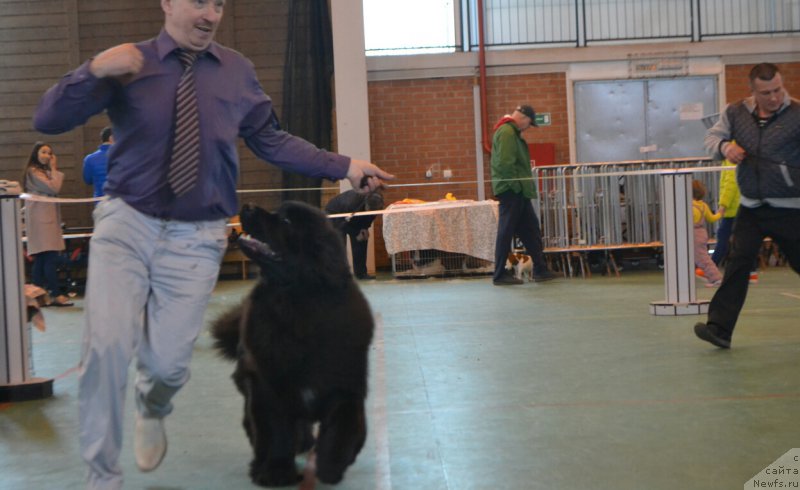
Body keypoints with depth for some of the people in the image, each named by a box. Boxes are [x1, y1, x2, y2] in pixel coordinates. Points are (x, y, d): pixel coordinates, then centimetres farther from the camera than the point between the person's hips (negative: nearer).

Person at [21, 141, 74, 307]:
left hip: (47, 217, 10)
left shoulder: (43, 172, 23)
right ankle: (56, 295, -14)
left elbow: (54, 190, 15)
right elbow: (53, 188, -14)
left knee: (41, 259, 7)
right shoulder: (33, 171, -7)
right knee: (51, 257, -13)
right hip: (41, 217, -10)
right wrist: (54, 169, -5)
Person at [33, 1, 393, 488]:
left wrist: (344, 167, 6)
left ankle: (153, 410, 42)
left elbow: (271, 140, 13)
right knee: (108, 344, -14)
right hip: (126, 223, -1)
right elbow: (47, 120, -8)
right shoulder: (129, 65, -2)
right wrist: (94, 70, -26)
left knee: (168, 361, 1)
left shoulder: (237, 72, 4)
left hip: (196, 238, 1)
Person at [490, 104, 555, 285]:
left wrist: (525, 186, 14)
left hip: (518, 191, 10)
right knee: (506, 232, -4)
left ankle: (540, 270, 15)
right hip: (511, 190, -10)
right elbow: (505, 163, -24)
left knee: (531, 229, 11)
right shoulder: (506, 133, -15)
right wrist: (516, 184, -17)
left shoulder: (513, 132, 17)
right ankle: (500, 275, 2)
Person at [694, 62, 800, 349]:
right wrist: (725, 146, -13)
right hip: (751, 207, 3)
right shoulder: (736, 113, 4)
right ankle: (720, 328, -2)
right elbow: (712, 137, 10)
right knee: (737, 265, -2)